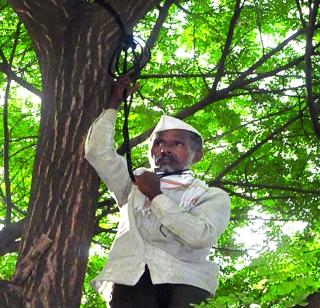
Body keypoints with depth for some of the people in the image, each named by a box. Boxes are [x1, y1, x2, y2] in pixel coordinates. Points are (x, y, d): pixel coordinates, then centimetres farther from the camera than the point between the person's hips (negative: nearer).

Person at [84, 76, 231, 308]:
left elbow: (201, 235, -1)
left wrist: (157, 196, 6)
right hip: (130, 279, 2)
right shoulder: (136, 181, 30)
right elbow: (98, 150, 20)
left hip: (183, 282, -1)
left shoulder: (212, 196, 18)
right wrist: (114, 104, 23)